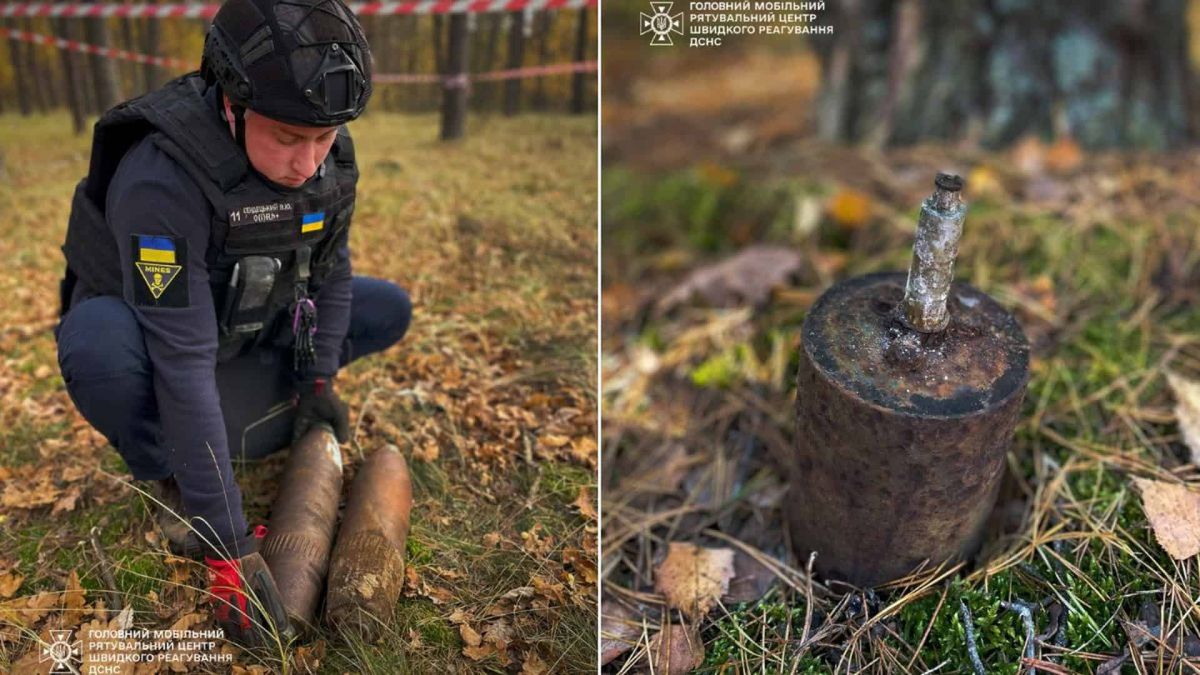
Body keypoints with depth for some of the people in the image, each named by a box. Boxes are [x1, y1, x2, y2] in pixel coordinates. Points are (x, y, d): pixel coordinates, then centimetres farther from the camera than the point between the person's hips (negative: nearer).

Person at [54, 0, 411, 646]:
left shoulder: (328, 158, -20)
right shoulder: (162, 179, -39)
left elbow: (330, 271, -1)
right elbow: (183, 363, -41)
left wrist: (316, 382, -4)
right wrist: (230, 548, -39)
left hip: (251, 323, 5)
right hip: (141, 322, -5)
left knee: (390, 310, -5)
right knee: (99, 350, -38)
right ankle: (167, 473, -7)